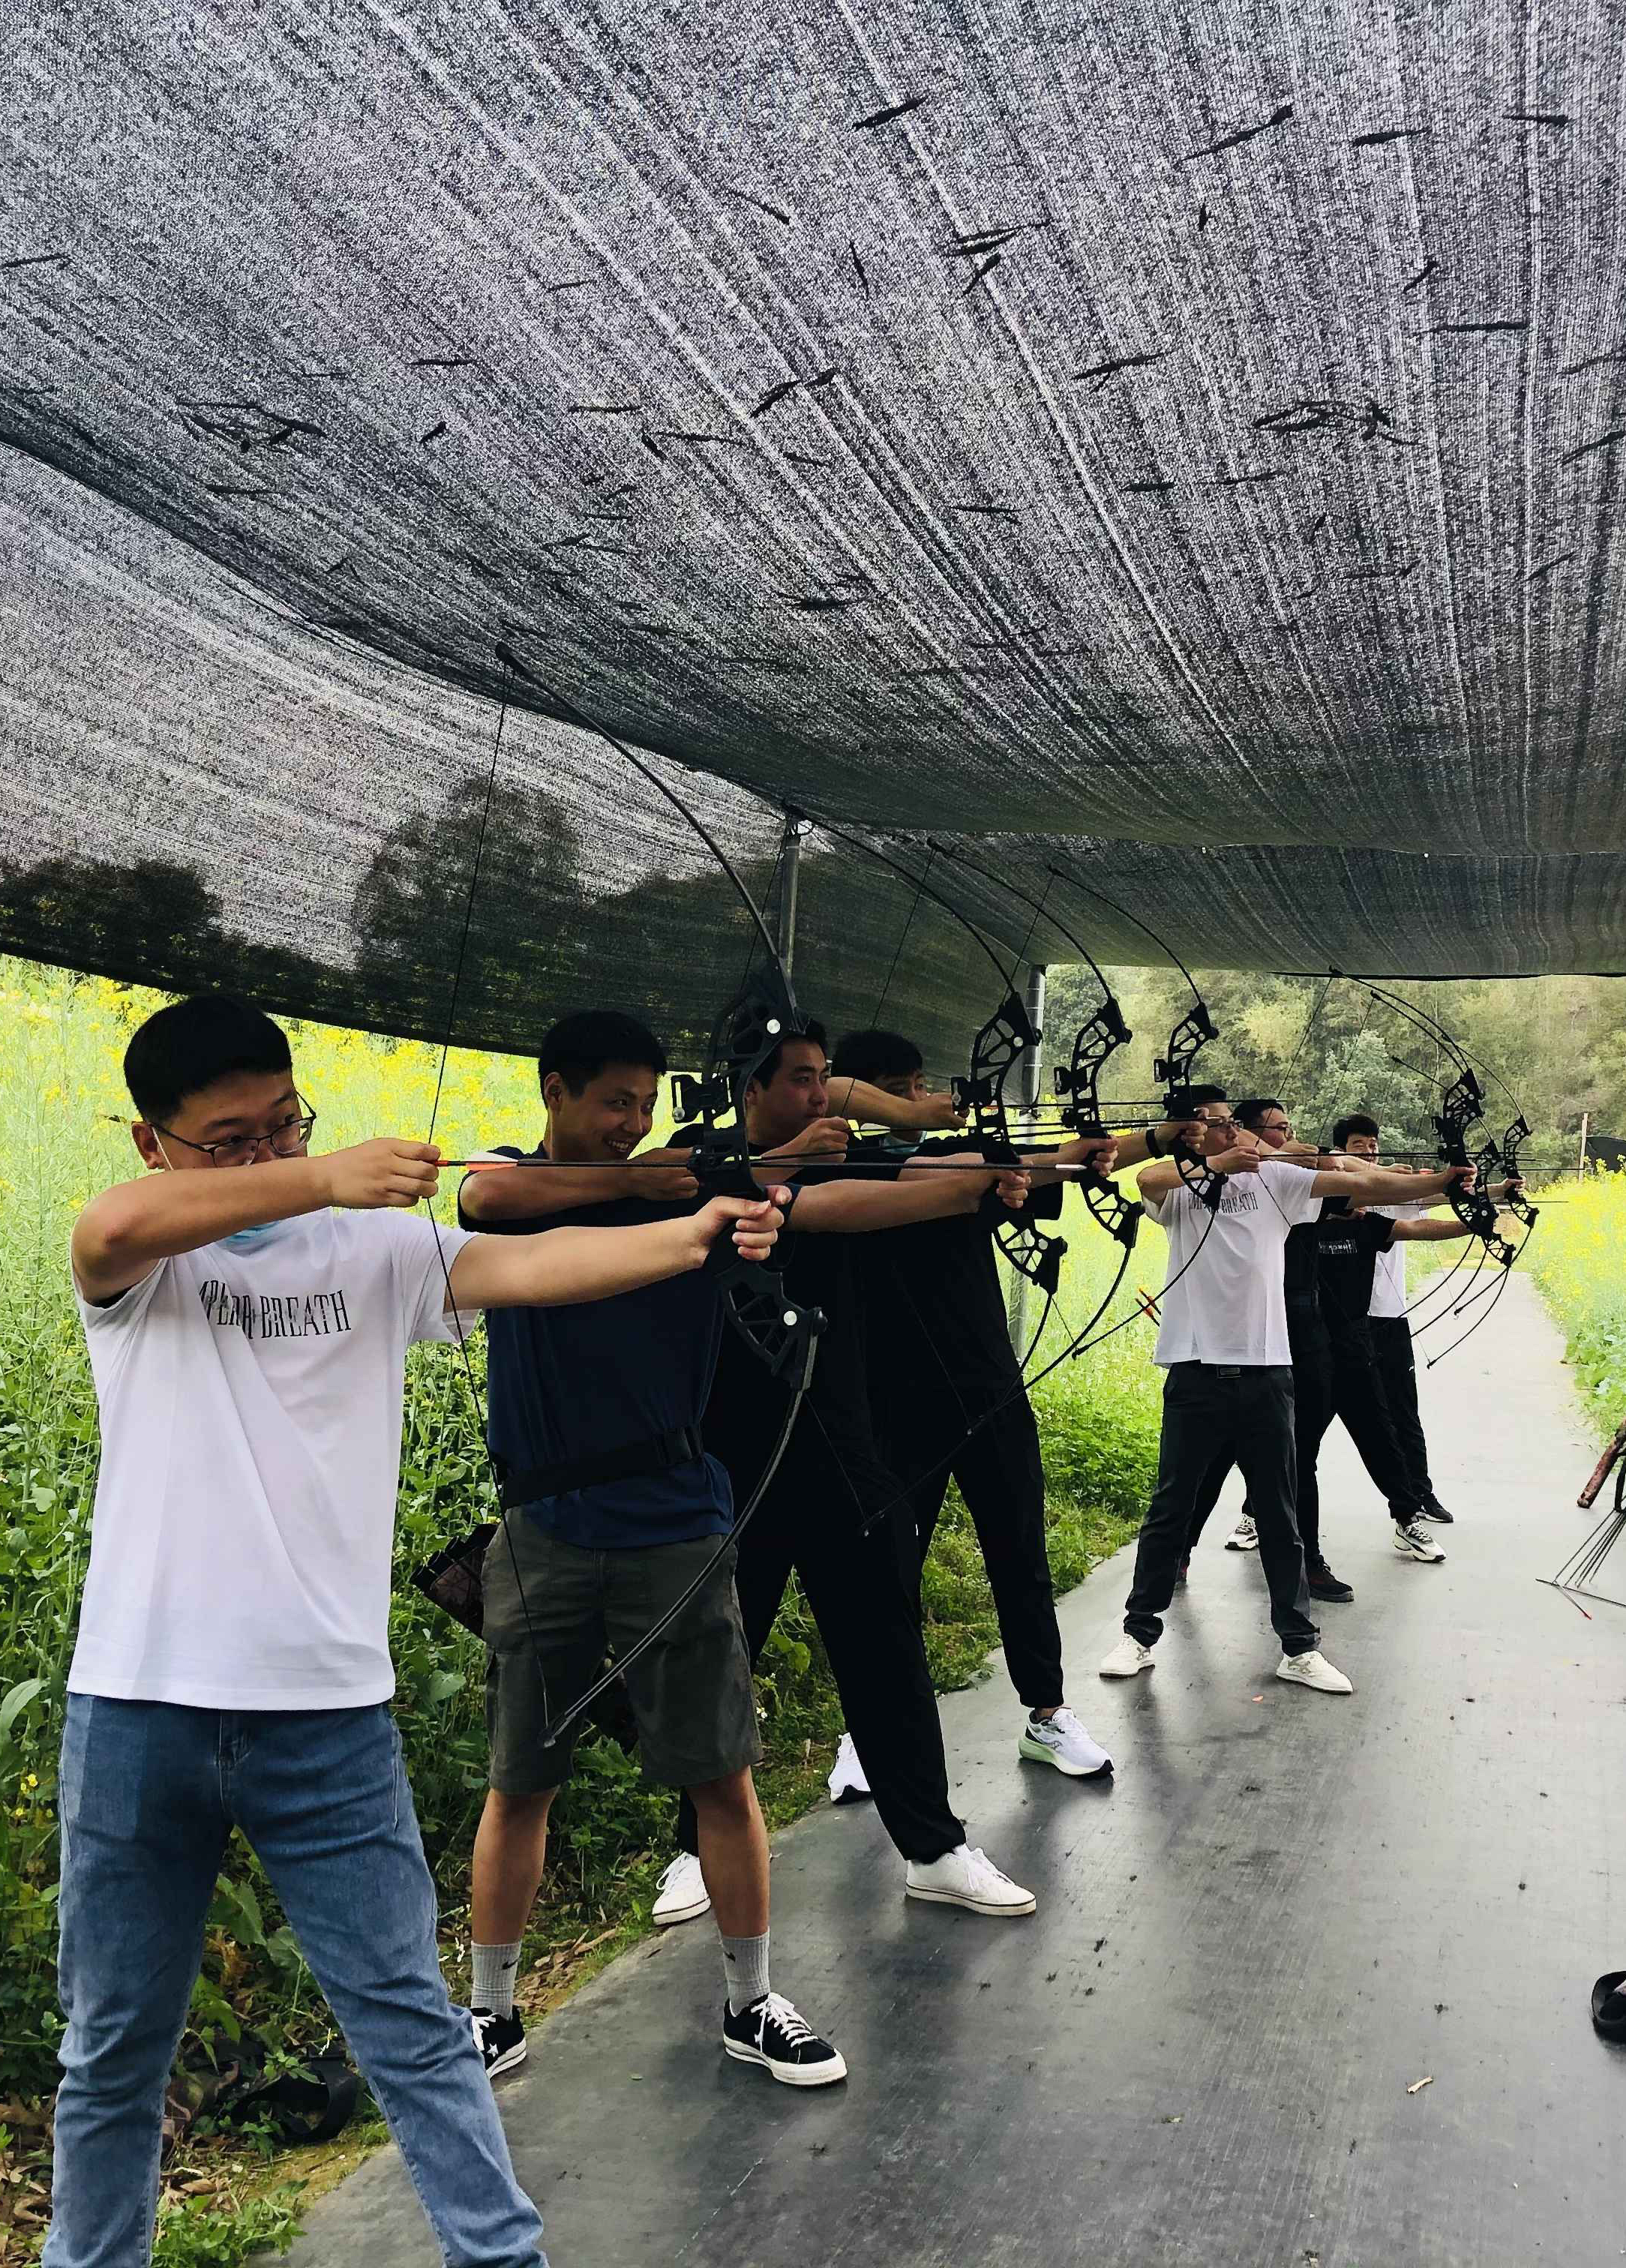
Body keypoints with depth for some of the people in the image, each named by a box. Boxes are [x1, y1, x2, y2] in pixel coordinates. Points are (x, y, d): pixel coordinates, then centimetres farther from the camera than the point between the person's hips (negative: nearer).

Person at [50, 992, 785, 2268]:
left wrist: (688, 1238, -31)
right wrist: (324, 1181, -27)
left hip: (327, 1710, 0)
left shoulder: (376, 1246, 3)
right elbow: (112, 1227, -24)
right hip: (136, 1711, 1)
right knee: (115, 2045, 16)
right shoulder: (134, 1264, 1)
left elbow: (529, 1266, -14)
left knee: (411, 2027, 6)